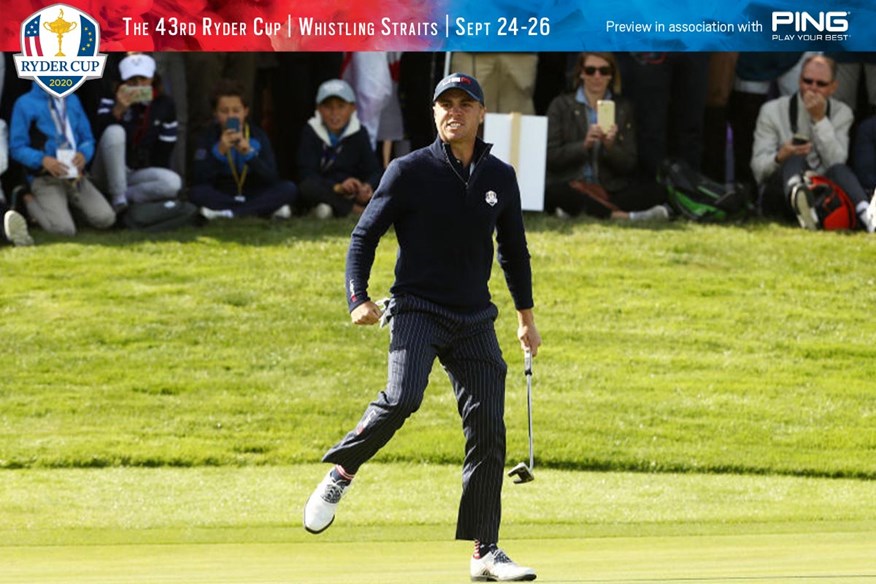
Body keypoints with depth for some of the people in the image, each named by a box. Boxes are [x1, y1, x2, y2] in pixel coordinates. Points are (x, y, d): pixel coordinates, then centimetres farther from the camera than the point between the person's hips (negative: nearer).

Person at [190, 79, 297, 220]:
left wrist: (249, 153, -27)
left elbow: (272, 178, -11)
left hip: (255, 196, 1)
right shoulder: (208, 137, -3)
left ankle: (229, 213, -31)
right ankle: (267, 210, -31)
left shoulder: (258, 136, -1)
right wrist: (219, 152, -28)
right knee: (197, 193, -33)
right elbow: (198, 181, -15)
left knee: (289, 188, -22)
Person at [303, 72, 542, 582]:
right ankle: (342, 471, -3)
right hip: (417, 308, -4)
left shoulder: (501, 177, 8)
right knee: (402, 398, -29)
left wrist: (527, 318, 22)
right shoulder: (410, 171, -3)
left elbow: (514, 251, 21)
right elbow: (365, 235, 0)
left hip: (475, 319, 4)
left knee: (488, 429, -3)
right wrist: (359, 298, -13)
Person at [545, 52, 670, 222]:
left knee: (656, 190, -24)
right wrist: (584, 145, -16)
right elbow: (551, 157, -1)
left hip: (609, 188, 3)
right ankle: (622, 215, -37)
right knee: (552, 192, -38)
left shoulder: (623, 108, 14)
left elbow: (628, 166, 8)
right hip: (571, 186, -3)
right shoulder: (562, 105, 8)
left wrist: (610, 146, -12)